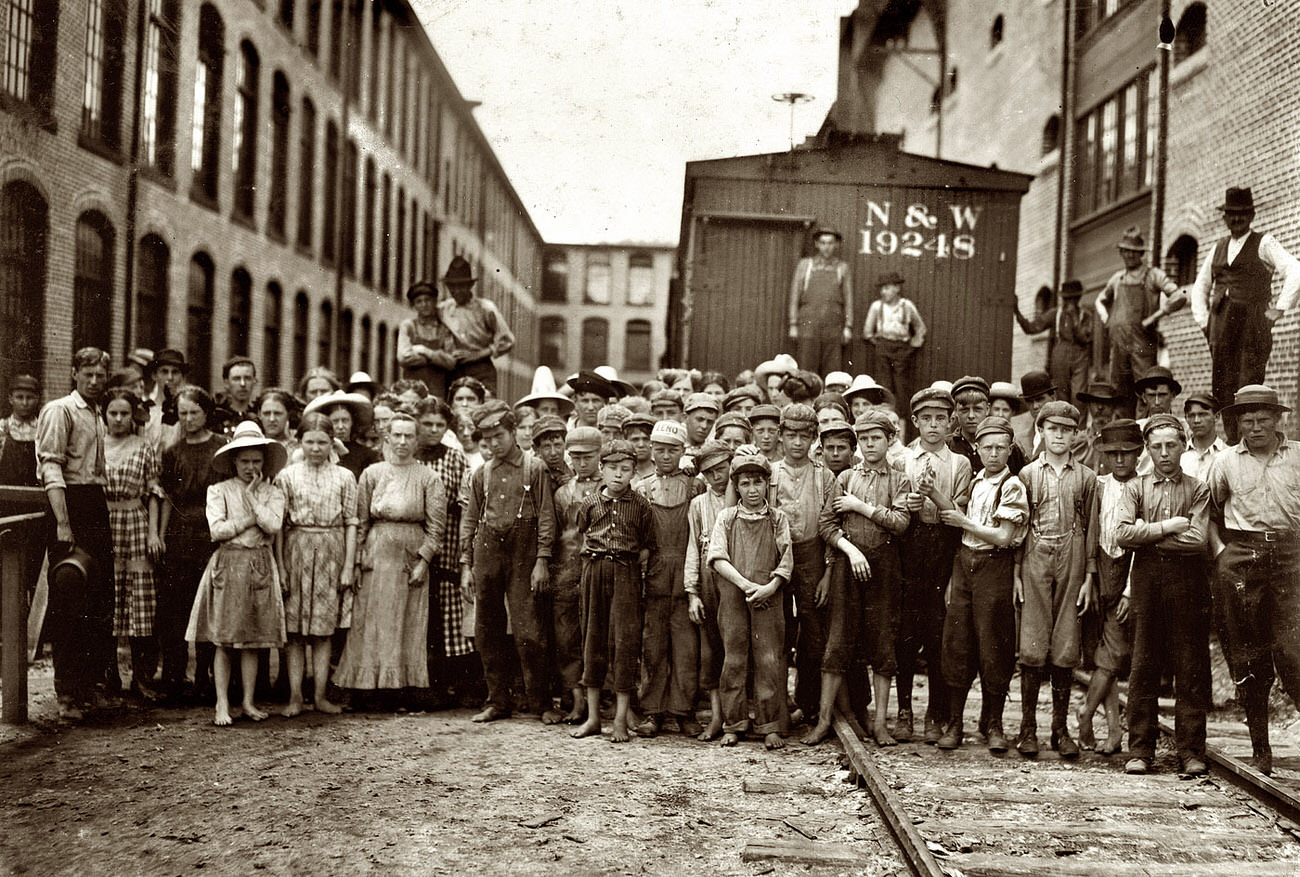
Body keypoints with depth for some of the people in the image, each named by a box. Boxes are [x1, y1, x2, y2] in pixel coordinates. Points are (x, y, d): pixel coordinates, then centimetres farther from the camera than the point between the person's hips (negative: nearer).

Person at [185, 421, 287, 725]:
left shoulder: (272, 493, 10)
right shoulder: (218, 491, 5)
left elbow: (273, 525, -8)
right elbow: (217, 530, -8)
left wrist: (252, 497, -5)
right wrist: (252, 519, -7)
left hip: (260, 566, 2)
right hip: (227, 565, -2)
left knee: (253, 639, 4)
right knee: (224, 639, -3)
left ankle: (248, 702, 11)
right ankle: (222, 704, 1)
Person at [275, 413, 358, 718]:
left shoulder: (344, 477, 4)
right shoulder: (287, 476, 3)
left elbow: (351, 523, 4)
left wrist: (349, 565, -2)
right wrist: (279, 566, -3)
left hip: (330, 555, 0)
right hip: (297, 552, 0)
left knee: (324, 630, 5)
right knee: (294, 630, 1)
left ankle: (321, 695, 10)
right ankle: (295, 696, 6)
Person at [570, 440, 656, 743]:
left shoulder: (641, 505, 3)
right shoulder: (588, 503, 7)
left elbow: (648, 545, 9)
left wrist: (641, 556, -5)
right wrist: (592, 557, 11)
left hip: (626, 573, -2)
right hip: (594, 570, 2)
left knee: (625, 640, -7)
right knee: (593, 639, 6)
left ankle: (621, 719, -1)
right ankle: (593, 716, 14)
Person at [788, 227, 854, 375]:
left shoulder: (843, 267, 12)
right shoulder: (804, 264, 11)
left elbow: (848, 298, 10)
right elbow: (795, 295, 9)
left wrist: (848, 327, 2)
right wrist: (793, 324, 2)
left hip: (833, 324, 0)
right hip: (808, 322, 0)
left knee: (832, 370, -3)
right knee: (808, 369, -5)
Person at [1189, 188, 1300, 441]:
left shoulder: (1264, 243, 4)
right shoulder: (1218, 248, 20)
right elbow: (1200, 286, 27)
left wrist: (1278, 309, -11)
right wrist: (1203, 319, 14)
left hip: (1253, 322, -5)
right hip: (1221, 323, 5)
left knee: (1249, 385, -11)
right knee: (1223, 386, 0)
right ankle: (1232, 443, 4)